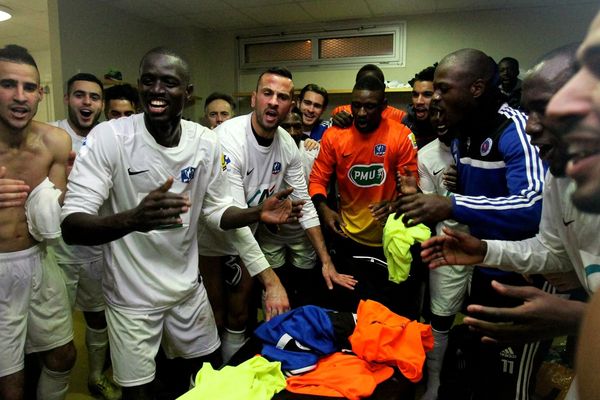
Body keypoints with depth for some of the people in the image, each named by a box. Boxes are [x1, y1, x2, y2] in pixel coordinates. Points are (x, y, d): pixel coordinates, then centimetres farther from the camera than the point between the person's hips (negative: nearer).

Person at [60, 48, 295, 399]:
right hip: (131, 296, -3)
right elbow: (71, 227, -25)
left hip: (188, 287, 4)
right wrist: (132, 219, -45)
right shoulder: (108, 138, -18)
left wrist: (258, 213, -16)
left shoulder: (206, 142, -7)